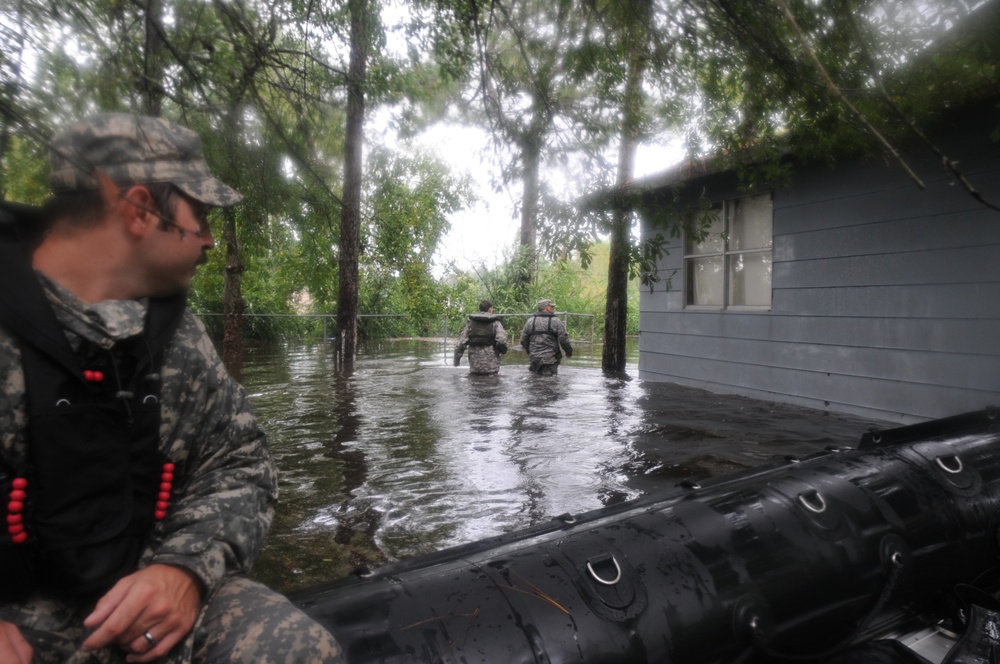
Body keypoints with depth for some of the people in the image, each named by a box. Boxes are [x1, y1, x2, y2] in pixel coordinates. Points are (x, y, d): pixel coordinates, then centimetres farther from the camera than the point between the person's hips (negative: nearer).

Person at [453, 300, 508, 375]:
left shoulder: (470, 323, 5)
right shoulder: (495, 323, -4)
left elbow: (461, 343, -1)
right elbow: (501, 341, -18)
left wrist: (456, 359, 8)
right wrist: (503, 350, 4)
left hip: (474, 366, 3)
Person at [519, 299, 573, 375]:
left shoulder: (530, 321, 6)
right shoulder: (556, 322, -6)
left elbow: (523, 340, 9)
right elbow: (564, 340, -7)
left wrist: (529, 352, 25)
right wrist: (569, 352, 10)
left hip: (535, 357, 4)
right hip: (550, 359, -4)